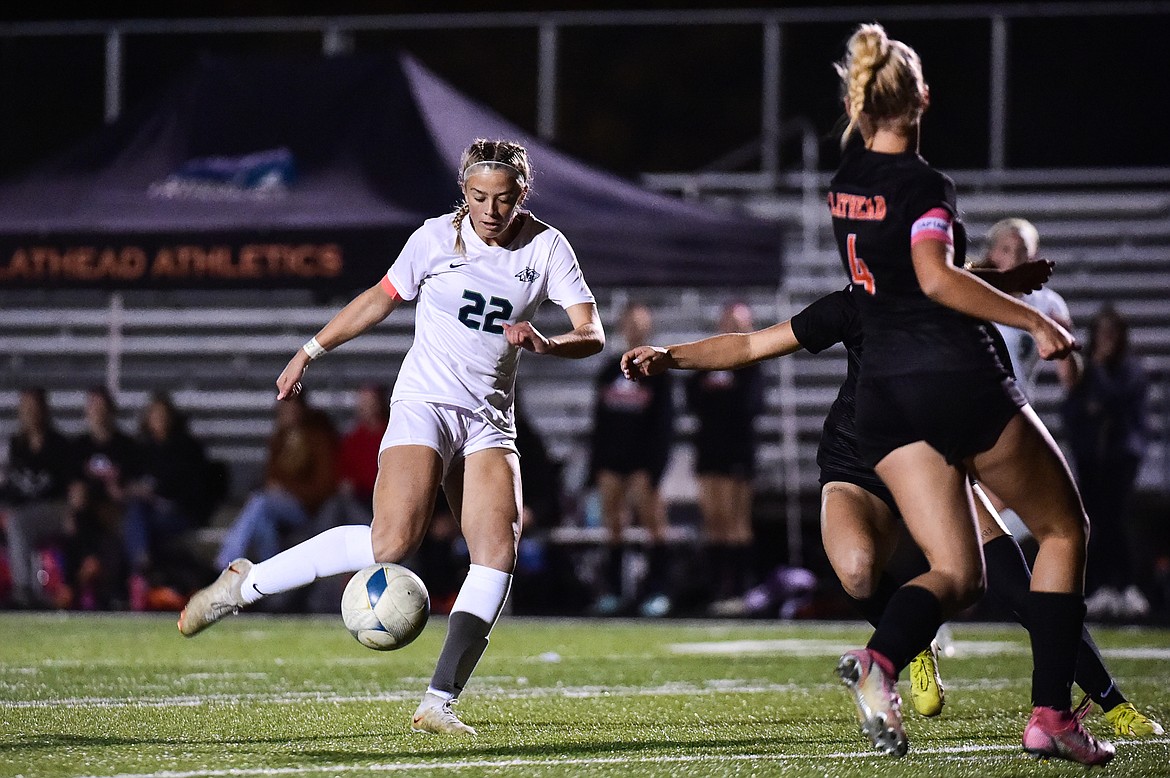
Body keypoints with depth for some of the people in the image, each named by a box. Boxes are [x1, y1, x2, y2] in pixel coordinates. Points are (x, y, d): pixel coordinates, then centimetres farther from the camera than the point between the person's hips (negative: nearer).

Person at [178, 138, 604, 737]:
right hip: (424, 404, -3)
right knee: (394, 540, -25)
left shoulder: (546, 248, 1)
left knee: (499, 552, -16)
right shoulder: (436, 237, -3)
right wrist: (309, 353, 15)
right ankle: (245, 585, -12)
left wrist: (547, 343, -26)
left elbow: (592, 335, -4)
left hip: (489, 420, 4)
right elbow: (380, 299, 11)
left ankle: (437, 705, -14)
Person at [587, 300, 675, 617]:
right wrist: (595, 464, 8)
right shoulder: (608, 372, 13)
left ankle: (656, 589, -7)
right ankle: (612, 589, 7)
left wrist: (655, 468, -11)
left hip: (643, 458, -4)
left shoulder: (657, 371, 2)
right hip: (611, 458, 4)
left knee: (652, 520, -9)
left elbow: (663, 424, -3)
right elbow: (599, 422, 15)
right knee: (612, 525, 3)